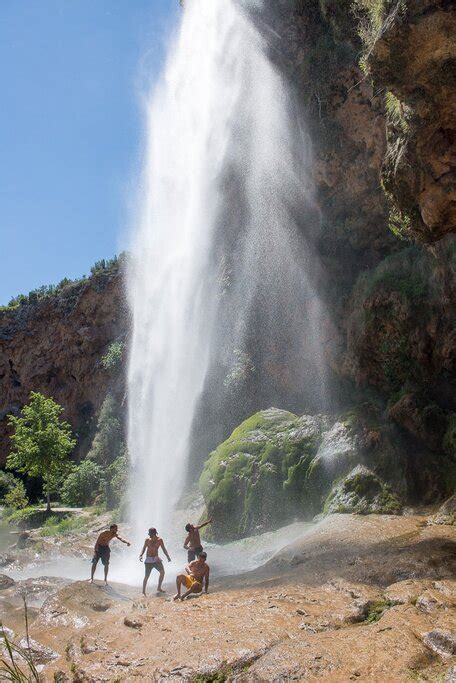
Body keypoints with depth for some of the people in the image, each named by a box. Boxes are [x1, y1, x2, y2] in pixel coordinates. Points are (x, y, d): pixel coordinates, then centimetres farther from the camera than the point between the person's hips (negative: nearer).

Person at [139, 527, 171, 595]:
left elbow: (164, 549, 1)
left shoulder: (159, 540, -4)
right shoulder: (147, 540, -7)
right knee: (146, 576, -5)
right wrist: (141, 555, -20)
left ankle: (159, 588, 10)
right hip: (148, 560, -2)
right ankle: (143, 592, 5)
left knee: (162, 572, -7)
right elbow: (143, 549, -3)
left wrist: (168, 556, -9)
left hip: (156, 559, 2)